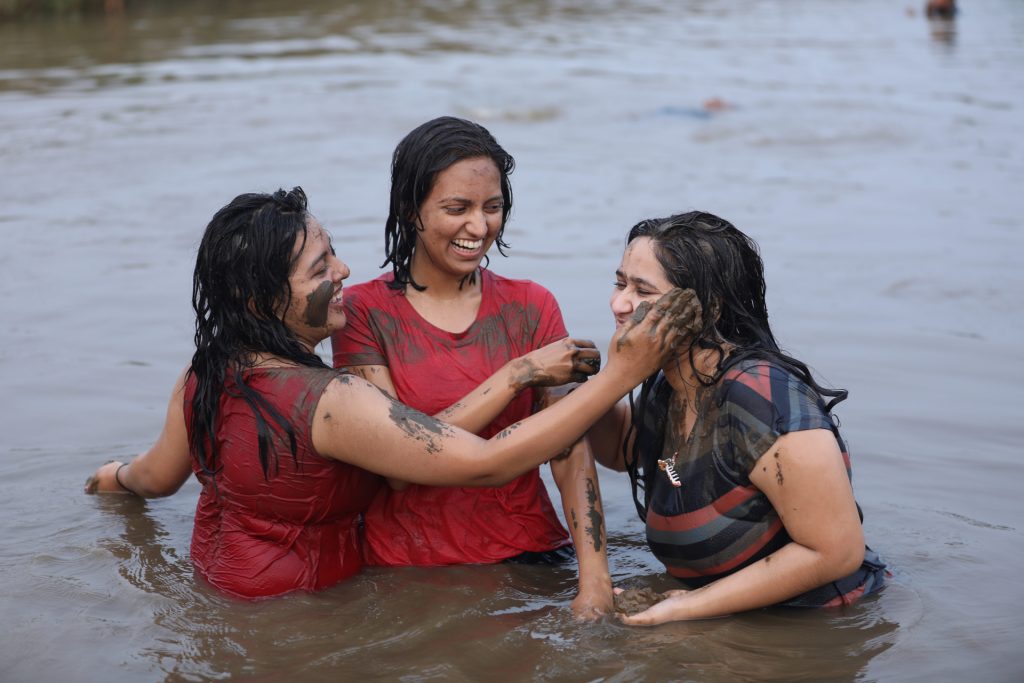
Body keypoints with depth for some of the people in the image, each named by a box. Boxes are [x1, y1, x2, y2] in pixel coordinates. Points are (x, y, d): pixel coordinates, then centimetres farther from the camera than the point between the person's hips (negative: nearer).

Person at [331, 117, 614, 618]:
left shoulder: (531, 307, 8)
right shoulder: (363, 312, -1)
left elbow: (571, 449, -3)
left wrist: (595, 583, -17)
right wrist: (517, 375, -14)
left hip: (527, 557, 2)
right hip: (406, 567, -1)